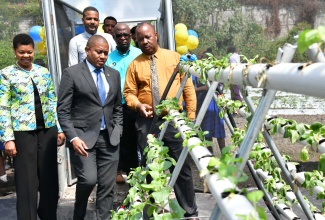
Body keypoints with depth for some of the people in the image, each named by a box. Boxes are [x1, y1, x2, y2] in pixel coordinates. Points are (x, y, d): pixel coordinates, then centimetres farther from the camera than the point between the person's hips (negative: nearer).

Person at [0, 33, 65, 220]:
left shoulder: (44, 72, 9)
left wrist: (60, 129, 8)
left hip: (47, 130, 4)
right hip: (23, 132, -4)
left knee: (50, 178, 12)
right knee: (27, 182, 4)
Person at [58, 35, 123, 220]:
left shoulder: (114, 74, 12)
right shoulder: (71, 73, -2)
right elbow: (63, 111, -5)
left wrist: (117, 130, 6)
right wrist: (73, 137, -15)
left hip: (109, 138, 4)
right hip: (83, 136, -4)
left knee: (108, 185, 3)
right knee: (89, 179, -13)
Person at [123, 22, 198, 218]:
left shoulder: (174, 57, 6)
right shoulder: (135, 64, 7)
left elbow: (188, 87, 5)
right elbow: (129, 92, 6)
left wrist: (191, 116, 0)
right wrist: (138, 105, -15)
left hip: (173, 119, -1)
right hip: (146, 122, 1)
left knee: (182, 166, 5)